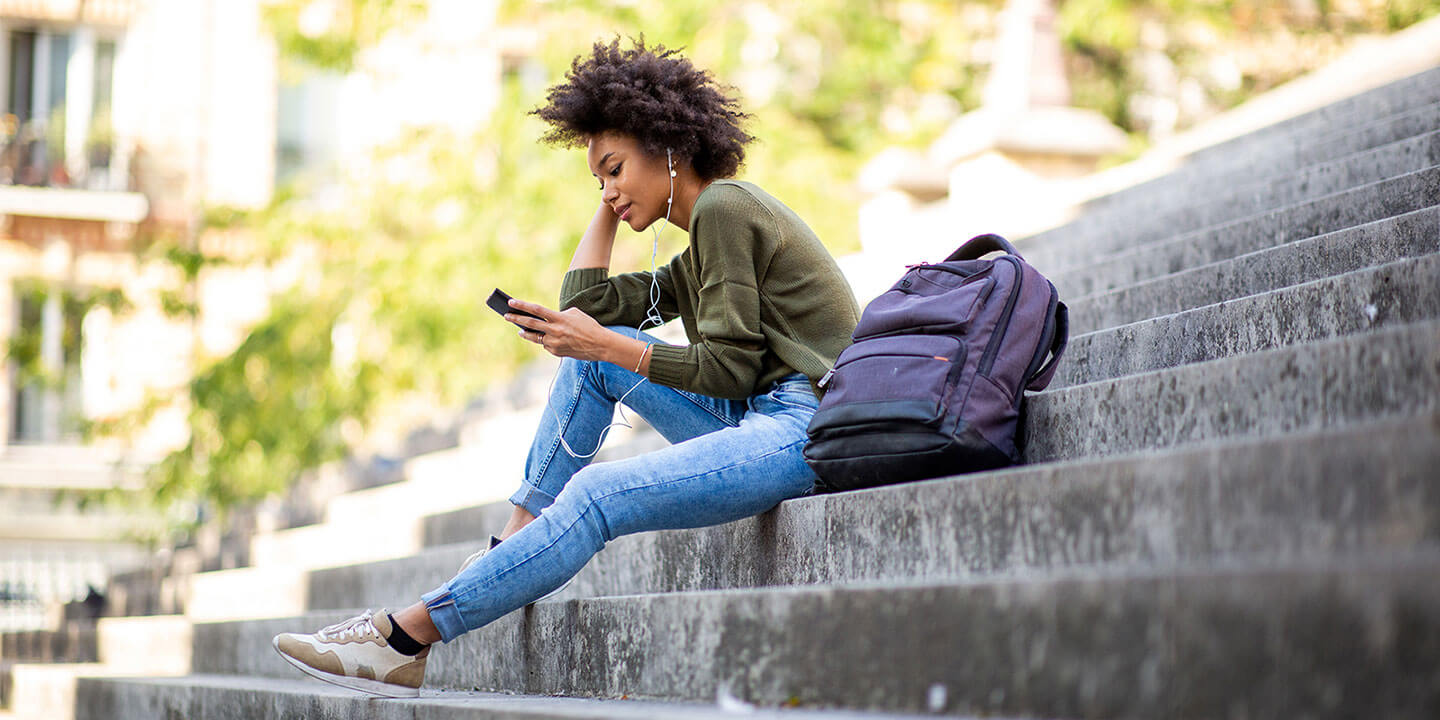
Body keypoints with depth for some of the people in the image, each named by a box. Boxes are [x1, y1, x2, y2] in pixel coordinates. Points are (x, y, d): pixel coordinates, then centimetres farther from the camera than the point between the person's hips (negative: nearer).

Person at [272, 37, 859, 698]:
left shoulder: (723, 209, -7)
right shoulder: (716, 218, 23)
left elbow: (727, 371, -13)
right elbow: (587, 300, 21)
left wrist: (603, 345, -11)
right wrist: (612, 200, 22)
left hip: (807, 425, -10)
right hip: (759, 417, 10)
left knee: (596, 495, -22)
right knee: (595, 351, 8)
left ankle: (406, 639, -20)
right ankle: (516, 547, 2)